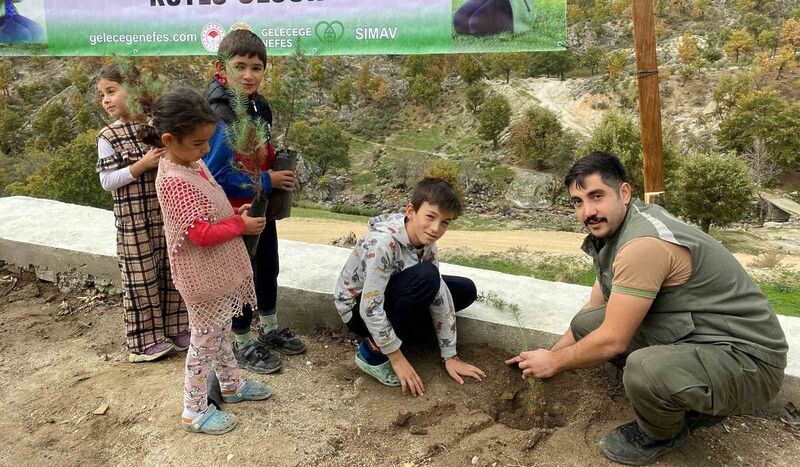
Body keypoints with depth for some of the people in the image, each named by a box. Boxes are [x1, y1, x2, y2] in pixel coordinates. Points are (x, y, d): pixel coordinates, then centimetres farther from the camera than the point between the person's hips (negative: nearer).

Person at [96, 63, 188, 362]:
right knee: (141, 279, 3)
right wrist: (143, 164, -19)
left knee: (172, 273, 12)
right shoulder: (108, 137, -5)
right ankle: (145, 340, 17)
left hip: (167, 214, 4)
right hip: (134, 219, -3)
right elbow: (107, 181, -10)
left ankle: (175, 329, 27)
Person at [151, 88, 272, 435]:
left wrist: (235, 214, 1)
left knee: (221, 332, 24)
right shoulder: (173, 181, -26)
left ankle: (231, 385, 43)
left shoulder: (193, 163, 2)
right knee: (205, 341, 6)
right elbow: (203, 234, -28)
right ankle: (194, 411, 23)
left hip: (220, 270, 9)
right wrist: (241, 225, -15)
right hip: (204, 278, -9)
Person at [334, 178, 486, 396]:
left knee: (466, 290, -1)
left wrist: (450, 356, -9)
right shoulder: (382, 242, -34)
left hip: (391, 293, 7)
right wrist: (397, 358, -24)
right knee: (426, 276, -32)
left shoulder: (425, 241, -11)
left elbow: (439, 293, -10)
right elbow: (370, 309, -32)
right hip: (358, 309, -7)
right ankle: (374, 350, -16)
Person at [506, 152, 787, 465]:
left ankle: (663, 435, 0)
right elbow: (594, 310, 17)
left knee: (645, 369, -37)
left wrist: (554, 362, -6)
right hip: (693, 335, 9)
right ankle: (689, 403, 11)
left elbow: (612, 341, -22)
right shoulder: (616, 230, 4)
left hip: (748, 359, -9)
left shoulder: (644, 244, -27)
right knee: (586, 323, 3)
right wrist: (550, 353, 18)